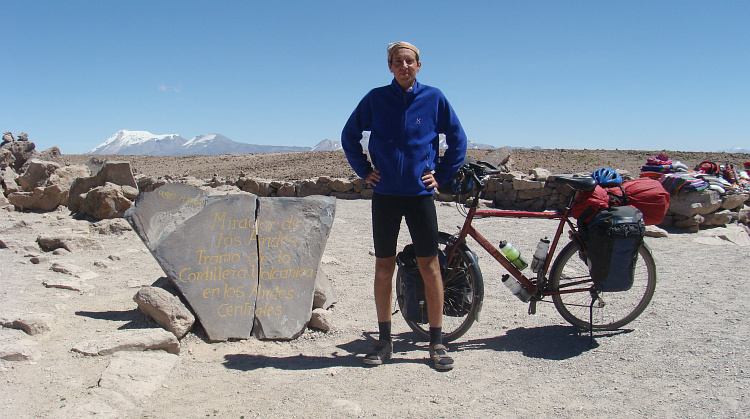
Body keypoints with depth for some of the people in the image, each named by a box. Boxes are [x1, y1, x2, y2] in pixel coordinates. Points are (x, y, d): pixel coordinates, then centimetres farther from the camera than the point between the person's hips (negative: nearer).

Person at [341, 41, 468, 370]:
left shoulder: (434, 98, 3)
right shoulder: (375, 99, 4)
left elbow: (458, 140, 11)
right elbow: (349, 136, 14)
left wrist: (441, 175, 4)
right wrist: (364, 170, 7)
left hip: (420, 193, -1)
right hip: (384, 194, 1)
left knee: (429, 266, -1)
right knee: (383, 266, 6)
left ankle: (437, 343, 10)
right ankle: (384, 340, 17)